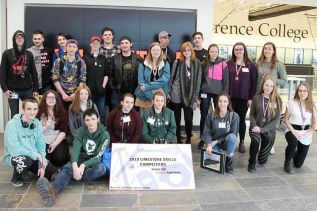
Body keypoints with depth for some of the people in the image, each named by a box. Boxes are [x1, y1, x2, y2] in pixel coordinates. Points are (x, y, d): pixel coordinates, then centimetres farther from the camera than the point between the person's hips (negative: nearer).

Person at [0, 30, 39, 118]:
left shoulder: (29, 54, 6)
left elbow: (34, 73, 6)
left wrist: (35, 89, 2)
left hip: (27, 89, 2)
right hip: (13, 90, -2)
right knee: (15, 115, 5)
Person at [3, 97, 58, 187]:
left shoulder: (37, 123, -3)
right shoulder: (12, 125, -20)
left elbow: (41, 146, 0)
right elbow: (14, 149, -28)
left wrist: (41, 165, -10)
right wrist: (35, 154, -27)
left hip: (33, 157, 5)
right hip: (14, 156, -5)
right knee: (25, 160, -39)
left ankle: (28, 169, 19)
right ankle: (17, 177, -4)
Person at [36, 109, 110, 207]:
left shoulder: (104, 134, -11)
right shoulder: (81, 131, -2)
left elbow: (99, 156, -19)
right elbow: (75, 150, -15)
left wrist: (83, 165, -34)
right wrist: (75, 166, -35)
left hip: (95, 162, -1)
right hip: (81, 159, 1)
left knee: (101, 168, -36)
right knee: (67, 168, -31)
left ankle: (70, 177, -34)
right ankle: (52, 189, -60)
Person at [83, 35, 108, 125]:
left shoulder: (103, 59, 10)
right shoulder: (85, 58, 3)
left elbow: (106, 74, 10)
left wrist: (103, 86, 0)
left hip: (100, 91, 2)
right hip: (88, 91, -2)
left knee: (101, 114, 7)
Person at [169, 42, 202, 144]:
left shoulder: (197, 63, 4)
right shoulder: (177, 62, 1)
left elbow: (198, 80, 4)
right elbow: (171, 77, 5)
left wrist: (196, 96, 2)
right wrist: (168, 91, 2)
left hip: (190, 96, 0)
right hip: (177, 95, 0)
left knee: (189, 119, 1)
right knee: (177, 118, 6)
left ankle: (188, 139, 18)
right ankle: (178, 139, 19)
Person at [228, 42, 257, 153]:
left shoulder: (251, 65, 1)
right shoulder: (228, 64, 4)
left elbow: (254, 83, -1)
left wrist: (251, 98, -6)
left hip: (244, 98, -1)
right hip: (231, 97, 1)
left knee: (241, 119, 6)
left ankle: (242, 142, 19)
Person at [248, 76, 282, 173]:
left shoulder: (277, 100, -5)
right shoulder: (257, 97, -2)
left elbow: (277, 119, -8)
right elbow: (252, 114, 1)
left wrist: (262, 129, -17)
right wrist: (254, 126, -17)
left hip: (269, 130, 1)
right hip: (256, 128, 0)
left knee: (262, 161, 5)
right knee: (256, 140, -36)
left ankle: (261, 158, 44)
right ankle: (252, 163, -12)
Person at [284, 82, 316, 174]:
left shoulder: (312, 105, -1)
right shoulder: (291, 103, -6)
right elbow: (286, 119, -2)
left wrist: (308, 133, -14)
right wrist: (293, 131, -16)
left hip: (306, 135, 2)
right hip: (292, 130, -2)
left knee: (298, 164, 6)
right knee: (293, 143, -40)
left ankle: (294, 154, 45)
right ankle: (287, 163, -11)